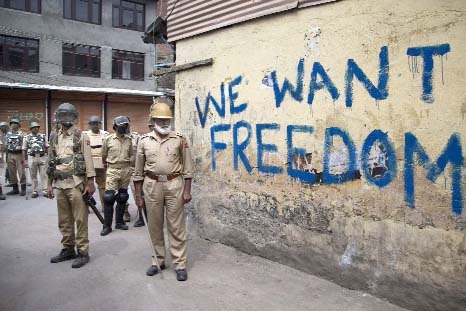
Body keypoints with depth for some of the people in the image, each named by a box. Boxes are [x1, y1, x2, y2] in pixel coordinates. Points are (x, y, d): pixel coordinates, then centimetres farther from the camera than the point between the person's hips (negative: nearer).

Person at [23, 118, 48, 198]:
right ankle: (34, 191, 14)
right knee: (33, 176, 6)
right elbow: (24, 150, 7)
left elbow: (47, 147, 10)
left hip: (42, 157, 0)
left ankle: (45, 191, 6)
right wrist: (25, 160, 3)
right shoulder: (26, 137, 6)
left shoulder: (43, 136, 8)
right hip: (32, 158, 0)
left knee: (43, 175, 1)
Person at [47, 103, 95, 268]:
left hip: (76, 183, -6)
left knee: (80, 219, -1)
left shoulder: (81, 136, -4)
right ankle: (68, 250, 26)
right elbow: (50, 162, 16)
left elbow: (88, 160, -8)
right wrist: (49, 184, 14)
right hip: (59, 184, 6)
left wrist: (90, 182, -13)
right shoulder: (54, 137, 13)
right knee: (64, 220, 13)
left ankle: (83, 252, 7)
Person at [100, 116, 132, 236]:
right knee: (109, 197, -7)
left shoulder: (128, 139, 5)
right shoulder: (108, 139, -4)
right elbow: (104, 155, 9)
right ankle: (107, 225, 2)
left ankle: (119, 222, 23)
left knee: (122, 197, 10)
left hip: (126, 170, 3)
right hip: (112, 170, -3)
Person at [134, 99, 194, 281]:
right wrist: (138, 196, 6)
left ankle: (180, 264, 11)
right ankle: (158, 260, 27)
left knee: (176, 226, 2)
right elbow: (138, 172, 7)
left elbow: (187, 167, 3)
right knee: (154, 225, 11)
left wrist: (187, 190, -3)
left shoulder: (180, 139, 1)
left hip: (174, 184, -2)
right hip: (152, 186, 2)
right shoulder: (144, 141, 4)